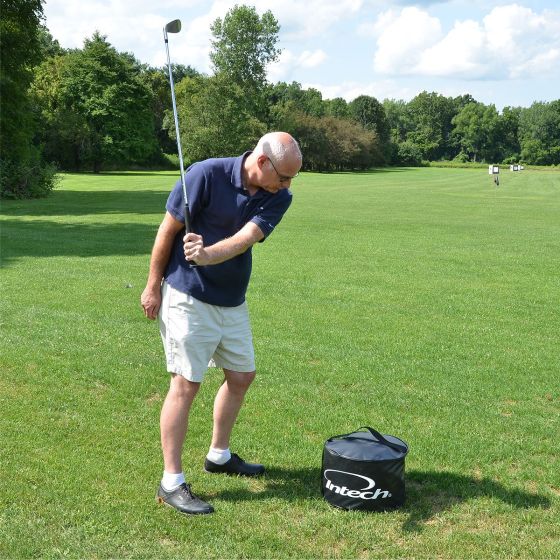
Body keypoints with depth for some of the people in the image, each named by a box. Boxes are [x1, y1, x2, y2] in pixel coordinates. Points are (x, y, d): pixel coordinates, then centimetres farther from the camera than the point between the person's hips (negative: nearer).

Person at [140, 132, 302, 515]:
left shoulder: (278, 197, -6)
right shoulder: (206, 174, -20)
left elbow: (244, 239, -23)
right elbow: (169, 228, -12)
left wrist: (207, 254, -42)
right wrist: (153, 286, -8)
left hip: (233, 301, 7)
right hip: (188, 297, -6)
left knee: (242, 376, 14)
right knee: (187, 384, -6)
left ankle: (219, 455, 34)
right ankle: (172, 482, 3)